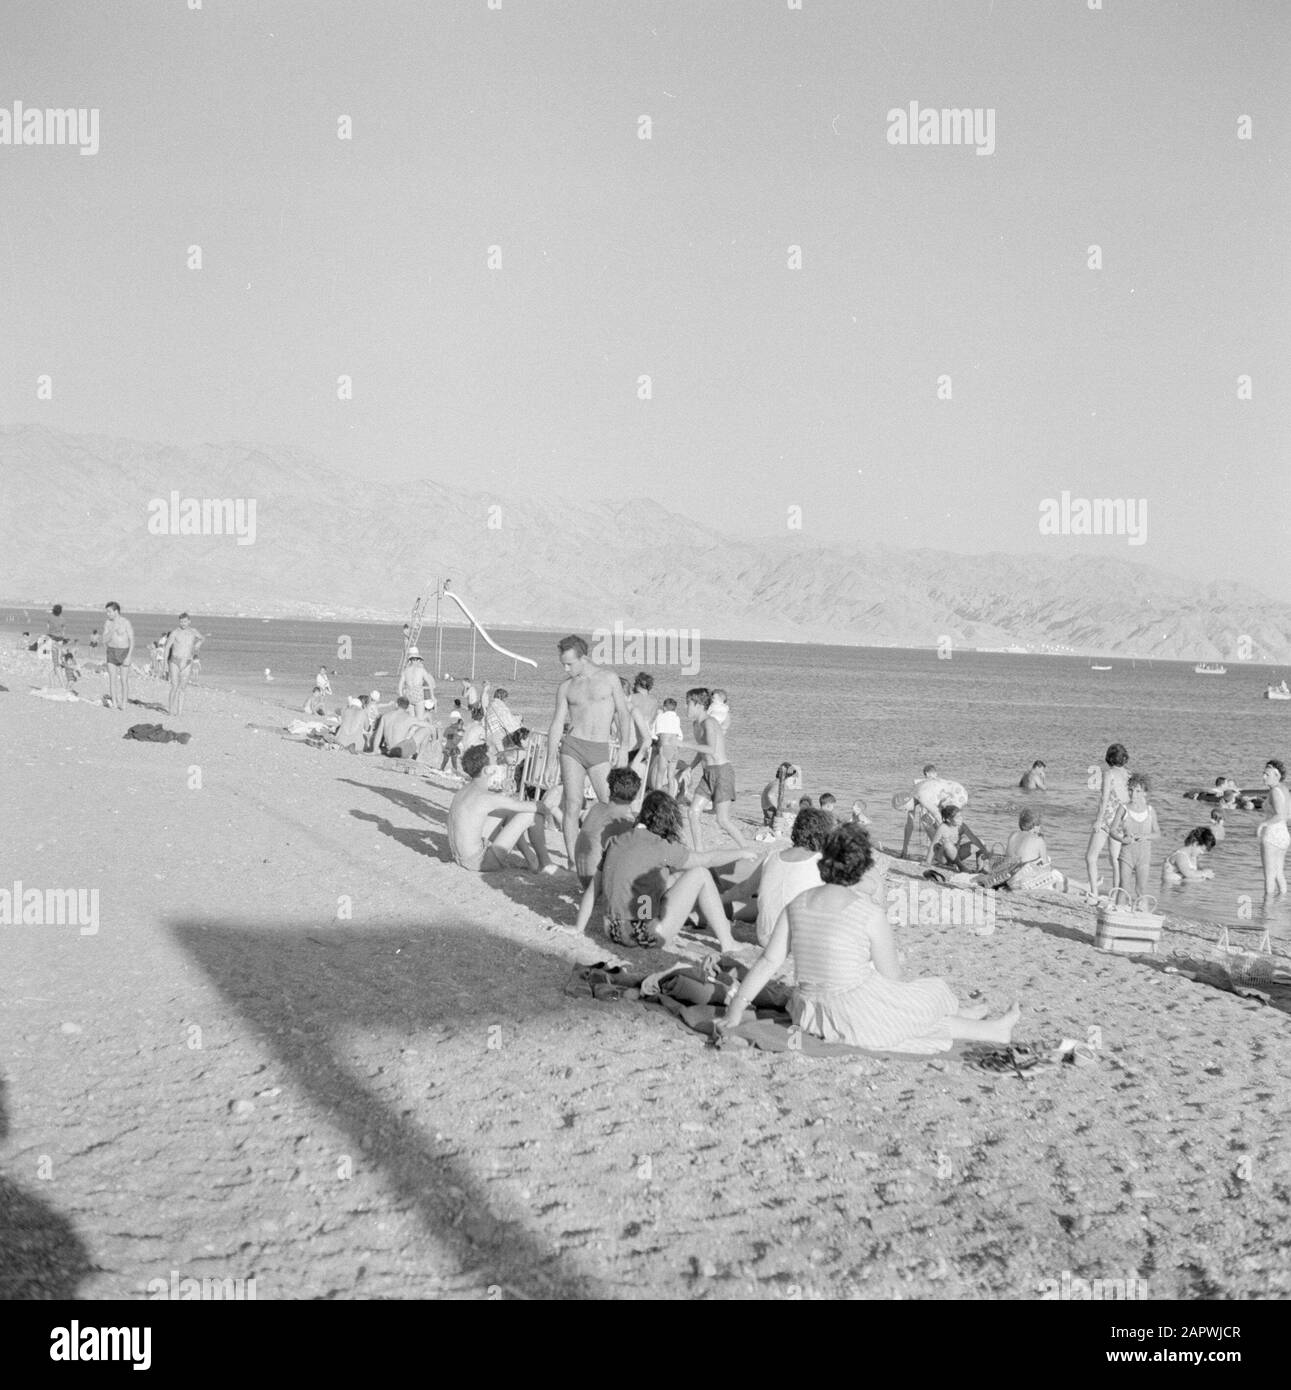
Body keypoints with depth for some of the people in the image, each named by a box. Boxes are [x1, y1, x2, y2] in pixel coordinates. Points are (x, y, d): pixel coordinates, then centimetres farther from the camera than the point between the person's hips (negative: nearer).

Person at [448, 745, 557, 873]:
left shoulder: (461, 792, 8)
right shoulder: (488, 797, -18)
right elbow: (537, 806, -8)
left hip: (461, 860, 9)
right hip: (480, 862, -9)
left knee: (512, 814, 22)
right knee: (532, 814, -2)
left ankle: (531, 860, 28)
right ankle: (545, 863, 15)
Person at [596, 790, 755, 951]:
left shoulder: (617, 842, 7)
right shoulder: (659, 847, -12)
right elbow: (708, 859, 0)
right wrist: (741, 853, 17)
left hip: (615, 933, 8)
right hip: (648, 936, -8)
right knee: (700, 874, 5)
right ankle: (728, 944, 12)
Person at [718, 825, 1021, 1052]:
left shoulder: (797, 904, -3)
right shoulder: (871, 914, -18)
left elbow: (769, 961, -3)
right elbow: (892, 977, -9)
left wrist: (738, 1005, 2)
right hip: (855, 1021, -6)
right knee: (927, 1001, 21)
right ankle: (993, 1031, 40)